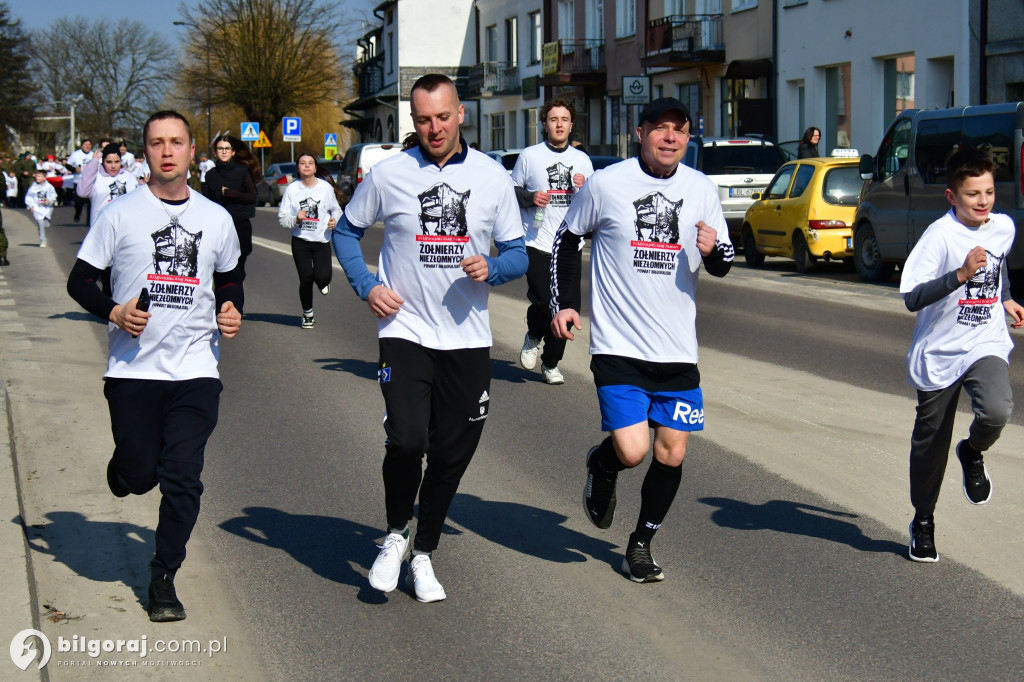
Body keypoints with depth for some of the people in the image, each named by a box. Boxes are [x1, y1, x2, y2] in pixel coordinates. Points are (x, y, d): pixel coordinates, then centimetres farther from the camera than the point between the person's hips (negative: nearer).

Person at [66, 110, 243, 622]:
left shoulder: (216, 218, 9)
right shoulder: (121, 214, 0)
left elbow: (229, 279, 24)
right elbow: (80, 280, 3)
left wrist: (230, 310, 3)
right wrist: (114, 312, -15)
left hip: (195, 369, 1)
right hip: (133, 369, -1)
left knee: (182, 479, -5)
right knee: (138, 474, 1)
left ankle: (164, 576, 10)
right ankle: (124, 467, 39)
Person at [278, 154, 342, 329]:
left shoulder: (325, 187, -2)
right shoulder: (292, 189, -3)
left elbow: (336, 209, 13)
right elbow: (282, 217, -1)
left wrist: (335, 219, -8)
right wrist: (296, 219, -20)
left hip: (322, 240, 0)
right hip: (300, 241, 0)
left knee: (322, 276, -15)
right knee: (306, 278, -3)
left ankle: (322, 283, 26)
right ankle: (307, 314, 20)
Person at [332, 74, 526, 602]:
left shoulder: (492, 177, 3)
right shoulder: (388, 175, -1)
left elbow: (518, 254, 7)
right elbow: (346, 231, 13)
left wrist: (491, 268, -15)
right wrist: (367, 286, -2)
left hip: (468, 337, 2)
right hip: (405, 330, -2)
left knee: (452, 453, 6)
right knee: (406, 440, -17)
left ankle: (424, 554, 25)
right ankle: (395, 534, 11)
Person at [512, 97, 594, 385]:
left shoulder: (582, 160, 14)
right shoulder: (529, 156, 5)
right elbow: (511, 193, 10)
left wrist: (585, 187, -4)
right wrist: (530, 197, -11)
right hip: (537, 243, -3)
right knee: (542, 301, -16)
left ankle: (551, 362, 17)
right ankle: (533, 337, 17)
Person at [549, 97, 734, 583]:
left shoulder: (702, 189, 4)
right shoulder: (606, 184, -5)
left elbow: (722, 264, 13)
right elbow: (567, 239, 10)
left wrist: (714, 250, -10)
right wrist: (563, 302, 2)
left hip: (678, 350, 4)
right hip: (618, 347, -4)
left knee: (672, 453, 4)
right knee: (631, 451, -14)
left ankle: (641, 544, 25)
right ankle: (601, 466, 24)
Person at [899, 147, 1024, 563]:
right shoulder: (940, 235, -15)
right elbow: (911, 298, -25)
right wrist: (961, 274, -32)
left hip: (986, 345, 3)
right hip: (938, 354, -3)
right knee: (930, 442, 9)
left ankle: (973, 453, 8)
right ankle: (923, 521, 31)